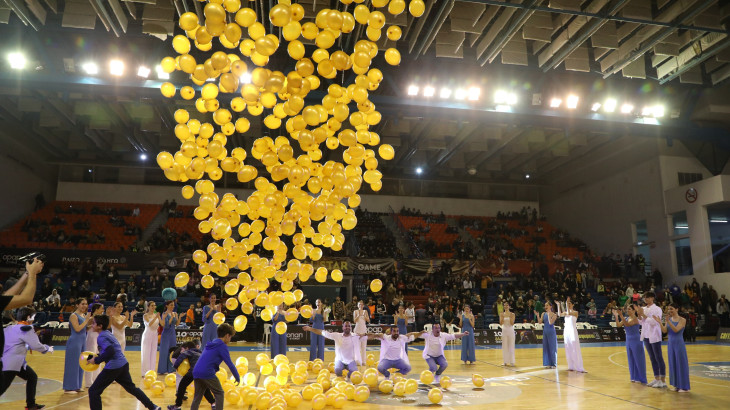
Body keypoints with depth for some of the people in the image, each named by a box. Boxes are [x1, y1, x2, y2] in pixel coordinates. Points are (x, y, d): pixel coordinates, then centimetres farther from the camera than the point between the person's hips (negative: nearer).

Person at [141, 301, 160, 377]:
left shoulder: (156, 315, 6)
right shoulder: (145, 315, -7)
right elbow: (149, 324, -23)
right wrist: (156, 317, -31)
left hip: (155, 335, 5)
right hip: (147, 335, -4)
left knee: (153, 354, 8)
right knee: (146, 354, 0)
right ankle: (145, 372, 7)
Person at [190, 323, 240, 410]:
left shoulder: (211, 344, 21)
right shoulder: (222, 346, -4)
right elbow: (230, 364, -7)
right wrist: (238, 378, 1)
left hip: (196, 372, 8)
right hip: (207, 373, -7)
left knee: (197, 397, 15)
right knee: (219, 394, 8)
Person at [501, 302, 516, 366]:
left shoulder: (512, 314, -3)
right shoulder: (502, 314, 3)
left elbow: (512, 323, -10)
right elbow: (501, 323, -5)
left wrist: (510, 317, -21)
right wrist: (503, 317, -18)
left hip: (511, 330, -2)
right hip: (504, 330, 2)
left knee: (511, 346, -1)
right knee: (504, 346, 4)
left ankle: (511, 361, 5)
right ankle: (505, 361, 11)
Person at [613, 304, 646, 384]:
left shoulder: (635, 318, -14)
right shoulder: (626, 319, 7)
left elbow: (627, 324, -31)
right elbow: (618, 325, -3)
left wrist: (621, 316, -40)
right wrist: (616, 316, -10)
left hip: (636, 341, -7)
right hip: (629, 340, 7)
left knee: (638, 359, 0)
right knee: (631, 359, 12)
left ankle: (641, 378, 9)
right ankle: (634, 377, 22)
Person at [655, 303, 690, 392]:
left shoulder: (682, 320, -8)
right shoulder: (669, 319, 6)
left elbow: (676, 330, -22)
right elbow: (665, 331, -2)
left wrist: (668, 321, -30)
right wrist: (659, 322, -15)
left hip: (679, 344, -6)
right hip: (670, 343, 6)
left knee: (681, 364, 0)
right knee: (673, 364, 10)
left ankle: (684, 387, 9)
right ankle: (677, 385, 20)